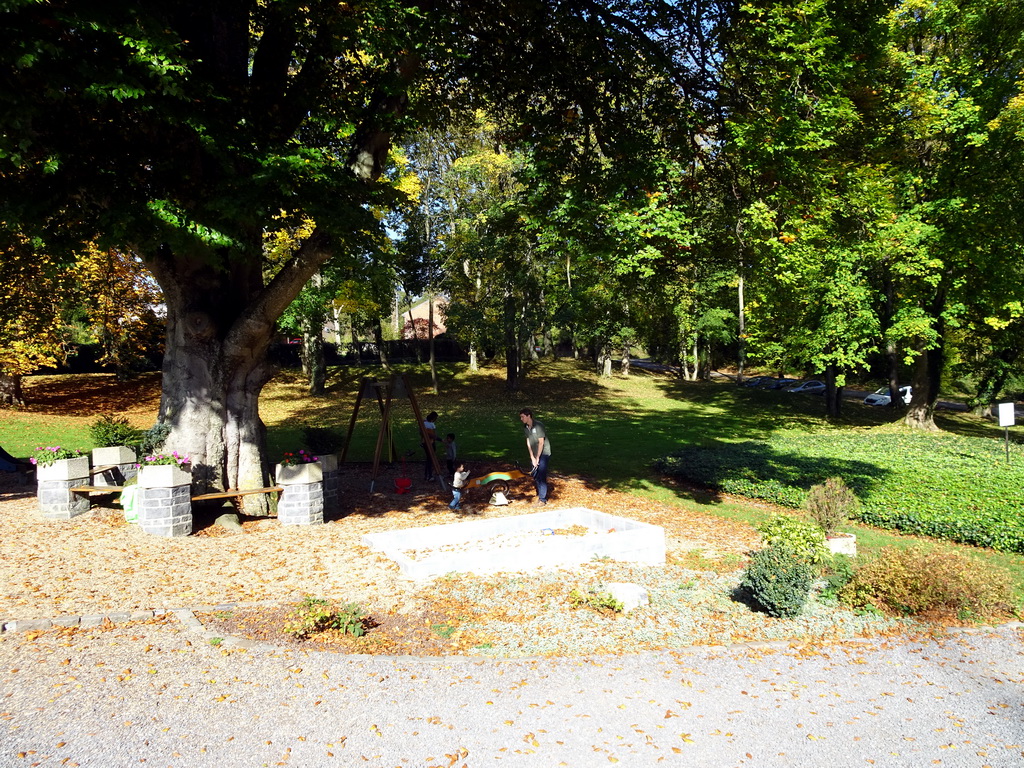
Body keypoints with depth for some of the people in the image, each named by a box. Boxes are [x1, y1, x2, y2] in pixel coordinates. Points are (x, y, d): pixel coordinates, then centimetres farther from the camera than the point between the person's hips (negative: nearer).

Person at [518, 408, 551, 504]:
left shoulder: (538, 425, -20)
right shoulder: (525, 427, 2)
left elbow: (541, 442, -19)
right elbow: (528, 442, 3)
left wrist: (537, 458, -16)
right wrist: (532, 457, -3)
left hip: (543, 453, -7)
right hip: (534, 454, 7)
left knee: (541, 476, -10)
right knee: (534, 476, 11)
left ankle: (543, 499, -5)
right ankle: (539, 494, 27)